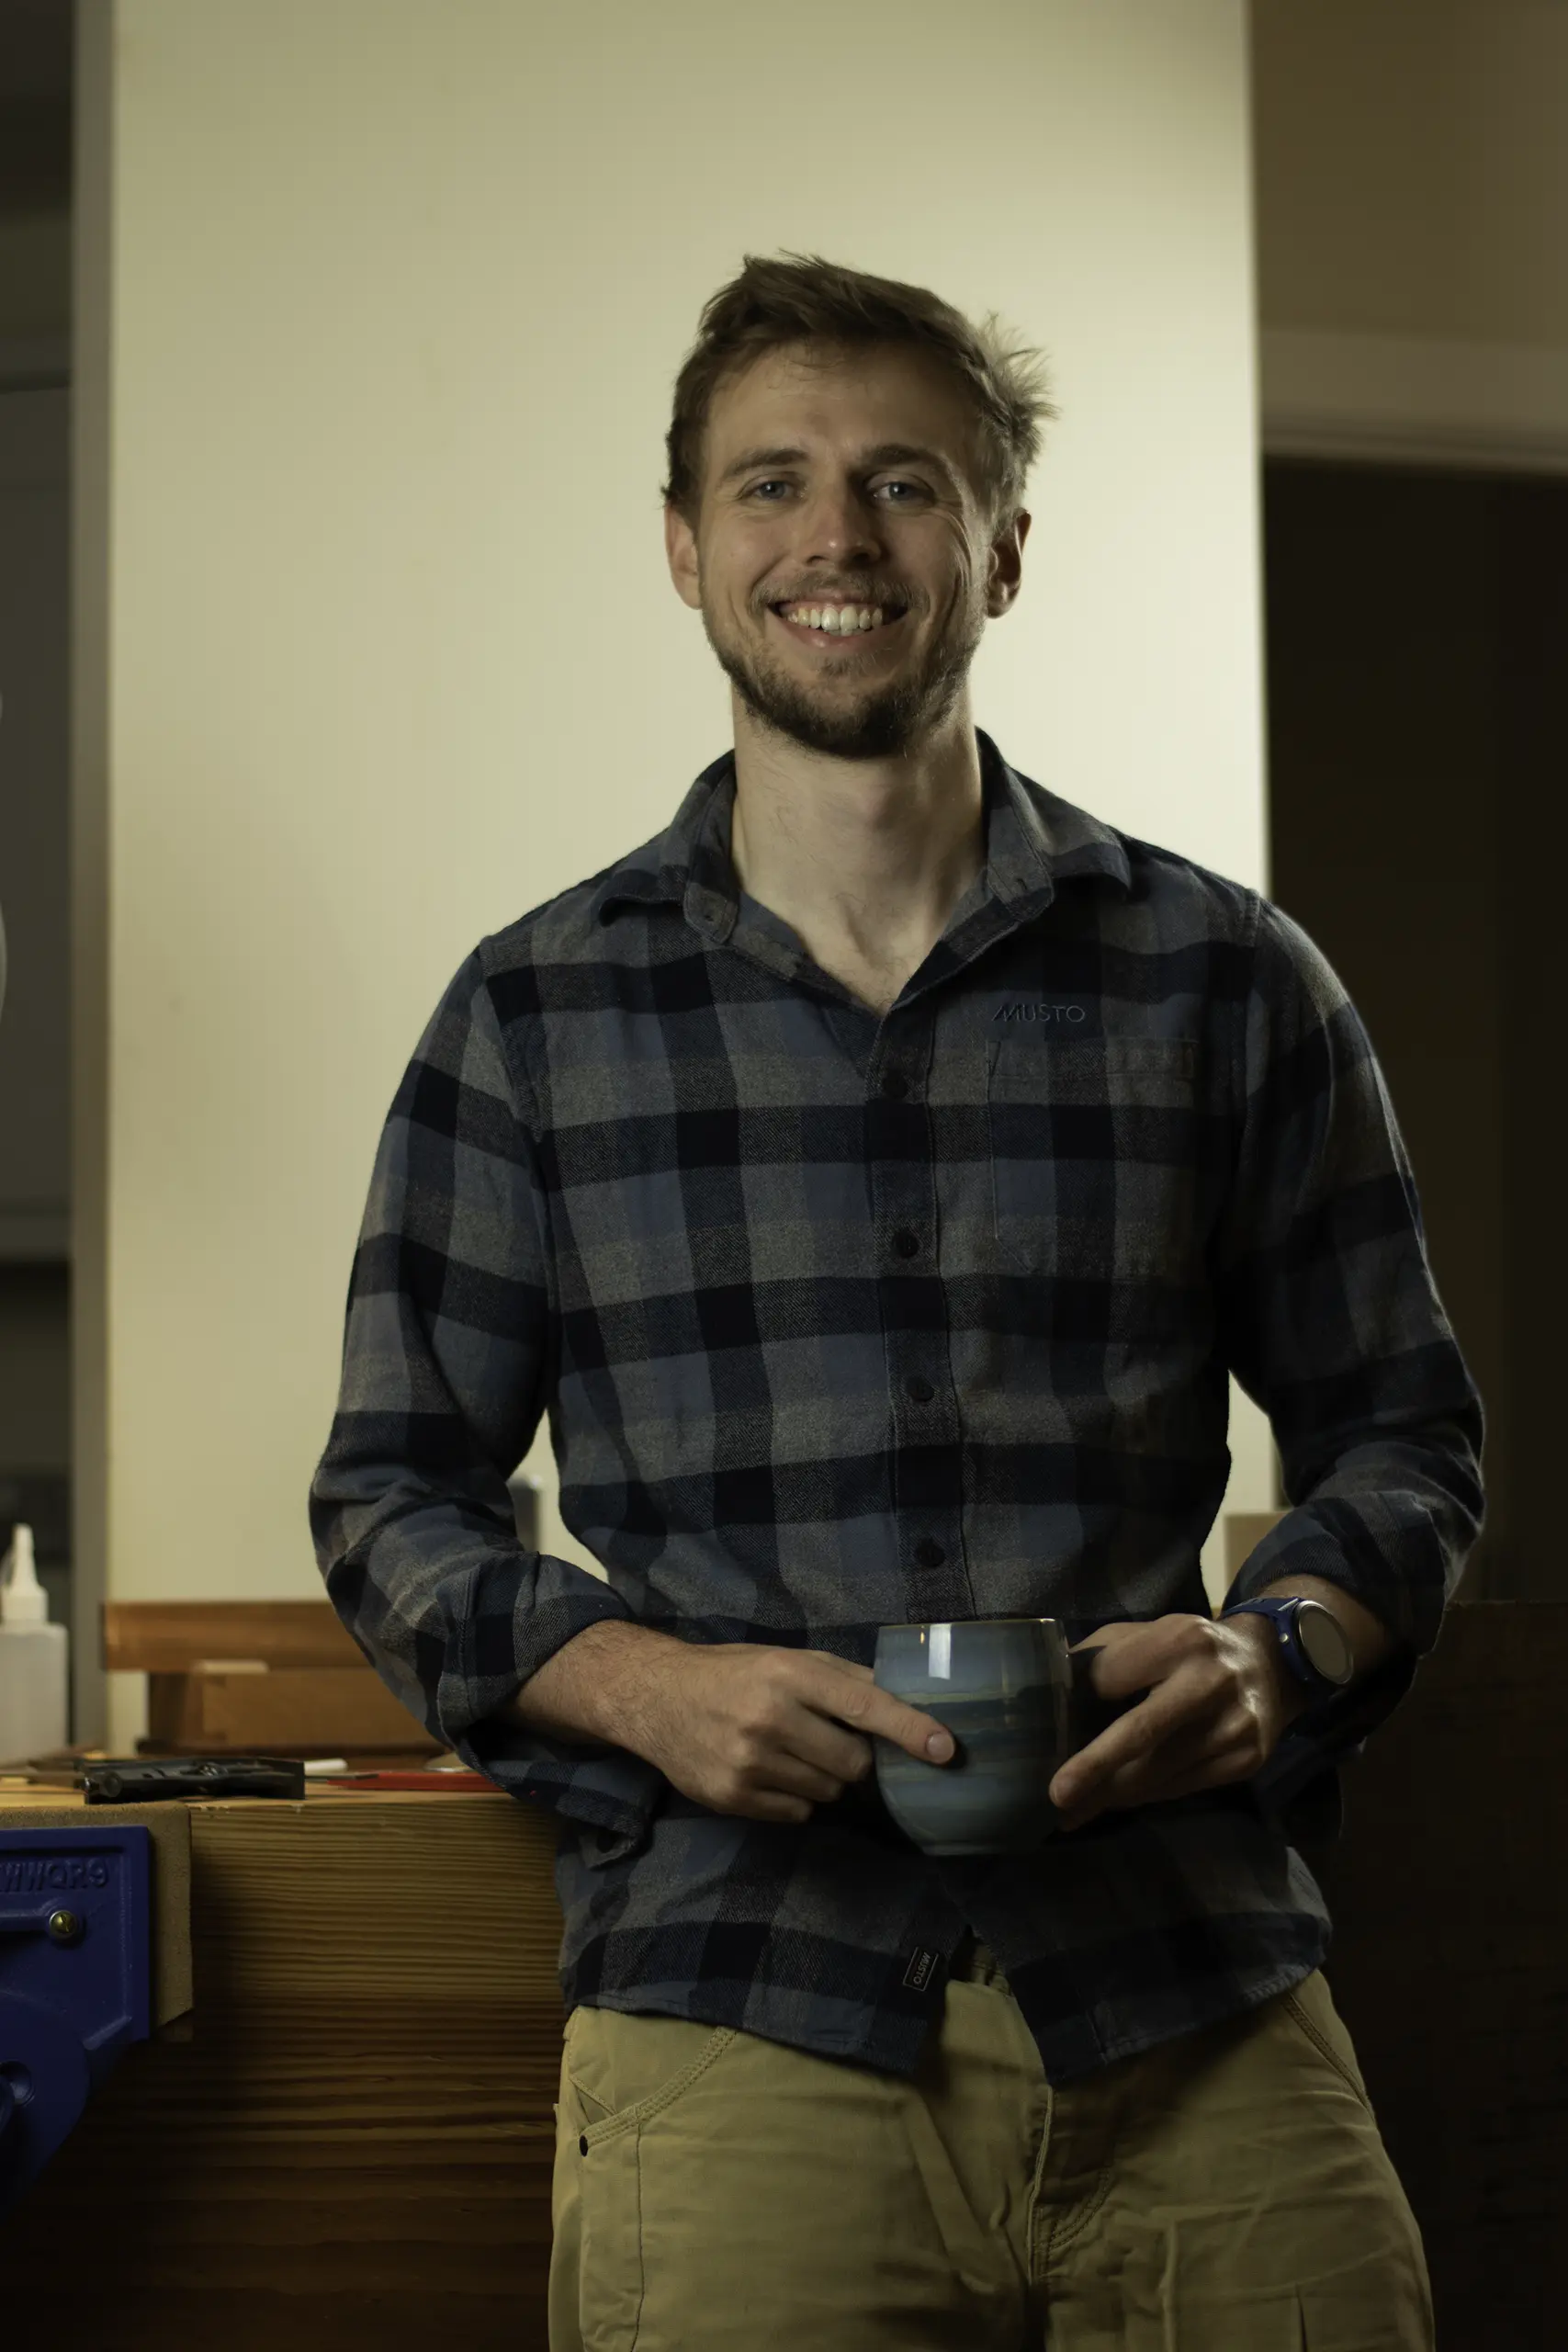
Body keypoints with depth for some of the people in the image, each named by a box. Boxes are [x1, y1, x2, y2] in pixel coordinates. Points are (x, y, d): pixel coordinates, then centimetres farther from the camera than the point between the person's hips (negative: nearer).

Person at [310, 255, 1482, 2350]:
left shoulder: (1223, 981, 8)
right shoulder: (538, 1018, 8)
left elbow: (1403, 1430, 14)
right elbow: (395, 1494, 10)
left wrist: (1273, 1649, -7)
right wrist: (645, 1684, -9)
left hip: (1199, 2033, 1)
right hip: (736, 2012, -1)